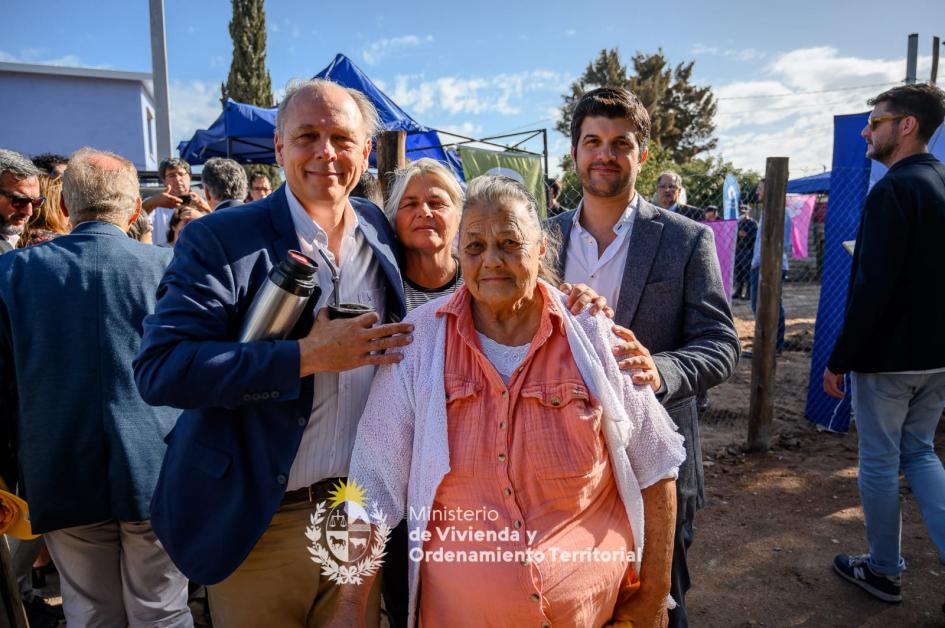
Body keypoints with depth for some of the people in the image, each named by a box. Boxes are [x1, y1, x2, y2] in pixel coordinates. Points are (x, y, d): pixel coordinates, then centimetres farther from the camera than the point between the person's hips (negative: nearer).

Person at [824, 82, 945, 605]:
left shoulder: (892, 191, -18)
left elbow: (871, 289, -23)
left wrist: (838, 360, -16)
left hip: (887, 354, -8)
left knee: (880, 462, 7)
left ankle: (883, 570, 24)